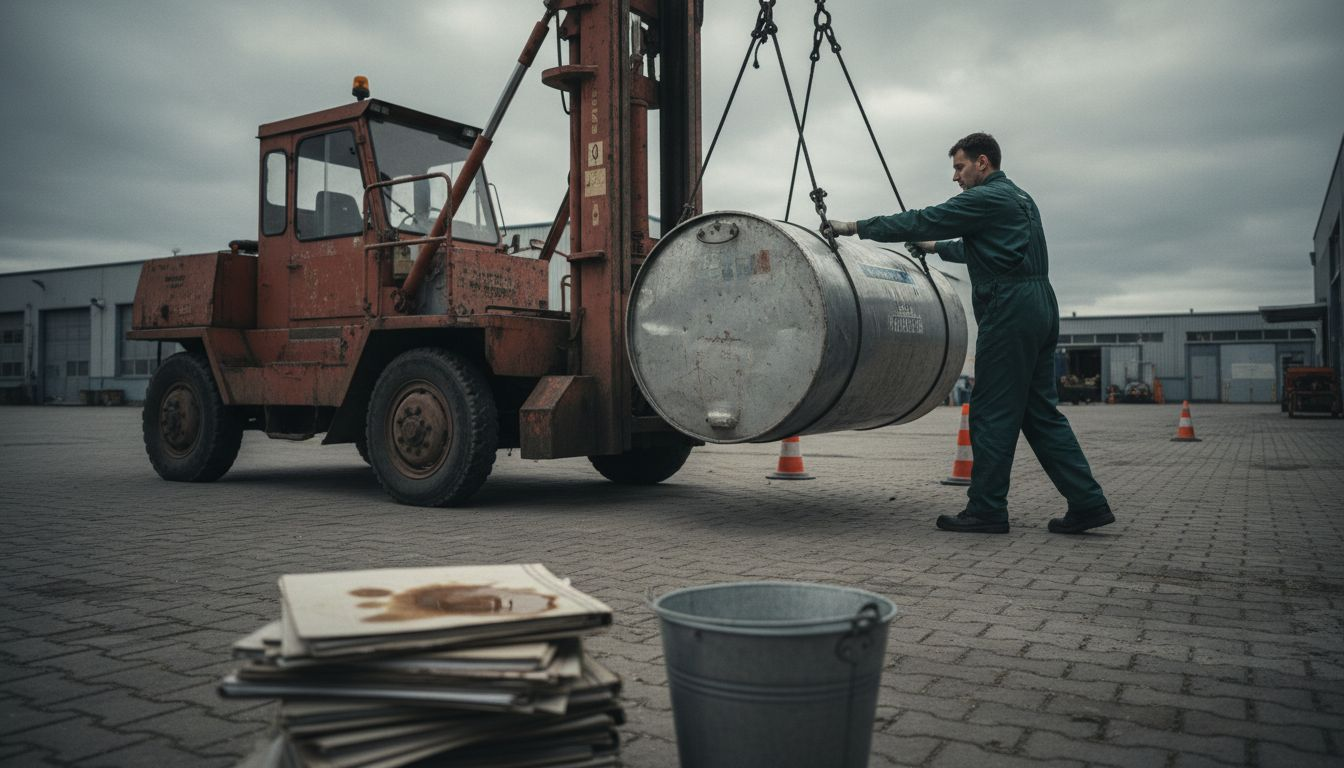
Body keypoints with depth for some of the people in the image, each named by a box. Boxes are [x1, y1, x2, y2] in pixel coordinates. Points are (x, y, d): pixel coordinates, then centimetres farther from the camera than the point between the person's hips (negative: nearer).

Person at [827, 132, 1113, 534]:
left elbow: (922, 221, -9)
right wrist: (938, 248, 44)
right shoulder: (1019, 198, 24)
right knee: (1040, 412, 11)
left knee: (993, 414, -4)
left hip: (1010, 309, -10)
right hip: (1039, 307, 10)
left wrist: (858, 227, -2)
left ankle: (986, 509, 2)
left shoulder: (987, 199, -6)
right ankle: (1088, 503, 10)